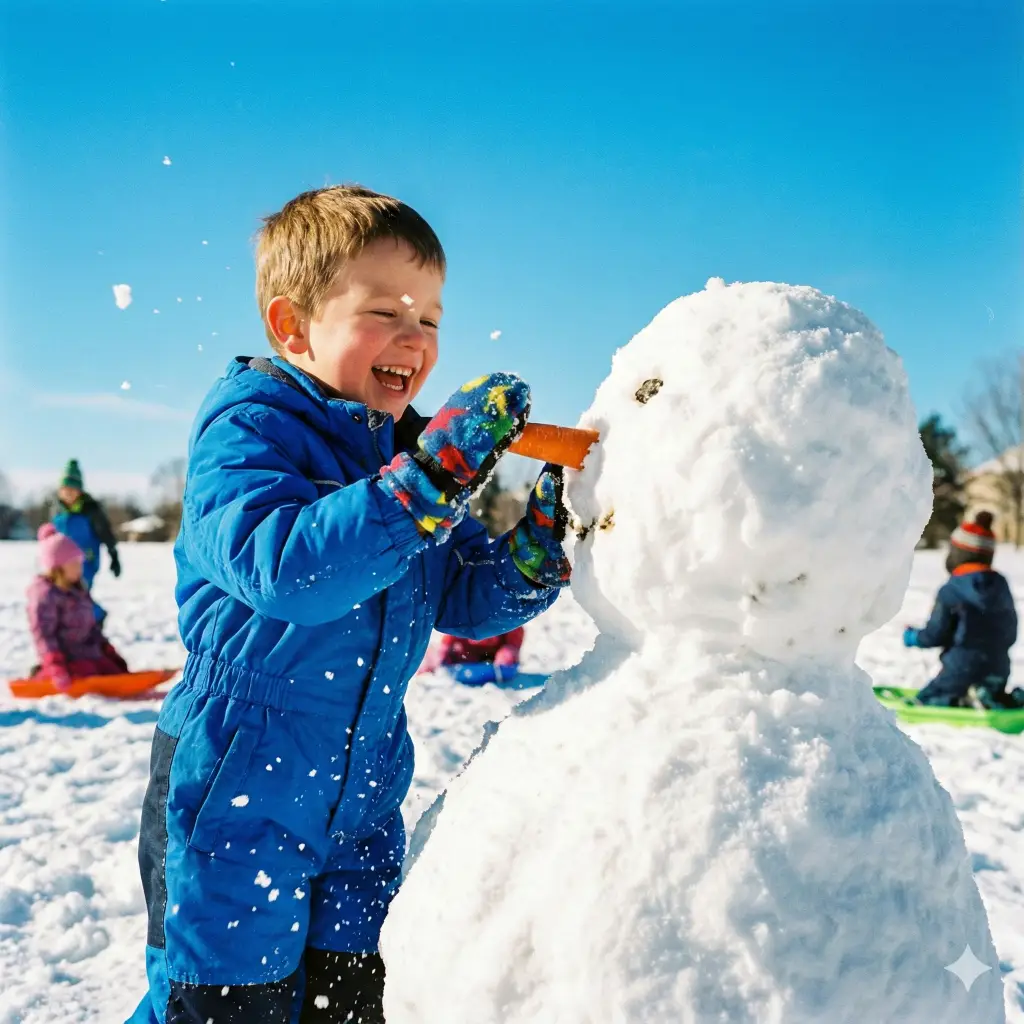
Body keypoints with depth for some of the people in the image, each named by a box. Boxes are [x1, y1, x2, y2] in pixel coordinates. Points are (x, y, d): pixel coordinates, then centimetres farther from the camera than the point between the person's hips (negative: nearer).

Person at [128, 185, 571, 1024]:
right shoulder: (246, 426, -15)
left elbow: (464, 602, 7)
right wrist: (435, 472, -39)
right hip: (237, 793, -6)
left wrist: (534, 547, -13)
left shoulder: (413, 448, 6)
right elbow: (283, 565, -34)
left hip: (362, 793, 7)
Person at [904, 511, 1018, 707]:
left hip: (964, 668, -6)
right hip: (998, 668, 6)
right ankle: (998, 698, -3)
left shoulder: (950, 591, -14)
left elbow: (934, 635, -10)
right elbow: (1011, 633, 12)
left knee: (925, 700, 7)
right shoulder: (1001, 585, 6)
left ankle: (964, 702, -20)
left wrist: (911, 636, 10)